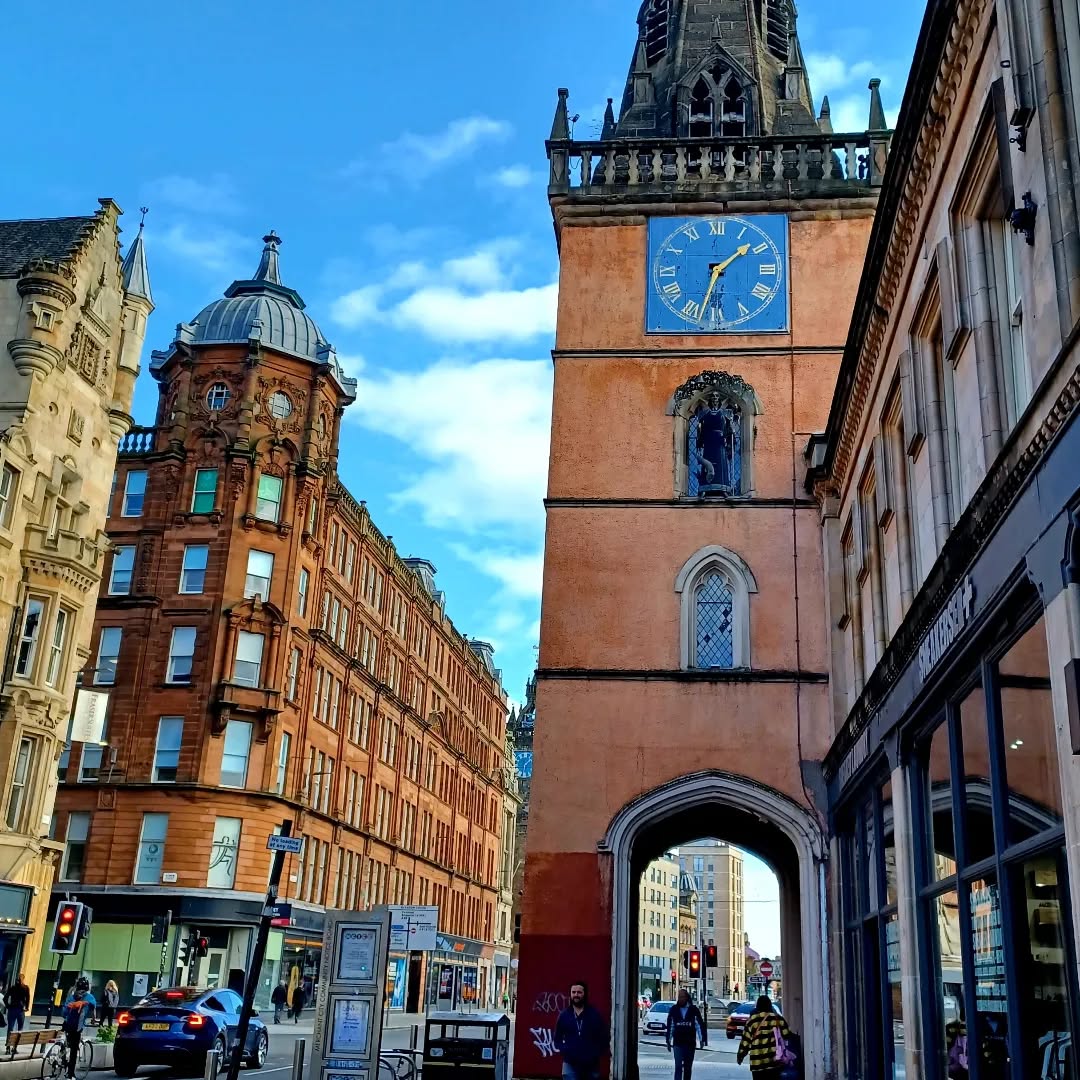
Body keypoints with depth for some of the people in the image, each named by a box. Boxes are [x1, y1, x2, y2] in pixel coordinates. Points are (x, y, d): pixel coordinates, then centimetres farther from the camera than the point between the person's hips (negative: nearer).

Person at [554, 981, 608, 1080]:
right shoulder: (564, 1015, 5)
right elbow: (558, 1038, 12)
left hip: (591, 1064, 0)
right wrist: (564, 1050, -4)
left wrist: (597, 1054, -8)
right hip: (570, 1064, 0)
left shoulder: (595, 1014, 2)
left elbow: (604, 1038, 4)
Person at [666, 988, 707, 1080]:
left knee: (688, 1067, 10)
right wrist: (668, 1041, 8)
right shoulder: (674, 1010, 2)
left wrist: (703, 1040, -5)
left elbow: (700, 1025, 0)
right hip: (677, 1043, -1)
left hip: (690, 1043, 1)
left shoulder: (694, 1010, 0)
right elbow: (670, 1026, 7)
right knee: (678, 1066, -11)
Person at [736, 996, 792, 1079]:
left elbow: (745, 1041, 1)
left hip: (757, 1062, -1)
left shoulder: (752, 1020, 1)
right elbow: (787, 1035, 2)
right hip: (774, 1060, 1)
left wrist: (740, 1055, 12)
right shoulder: (777, 1018, 2)